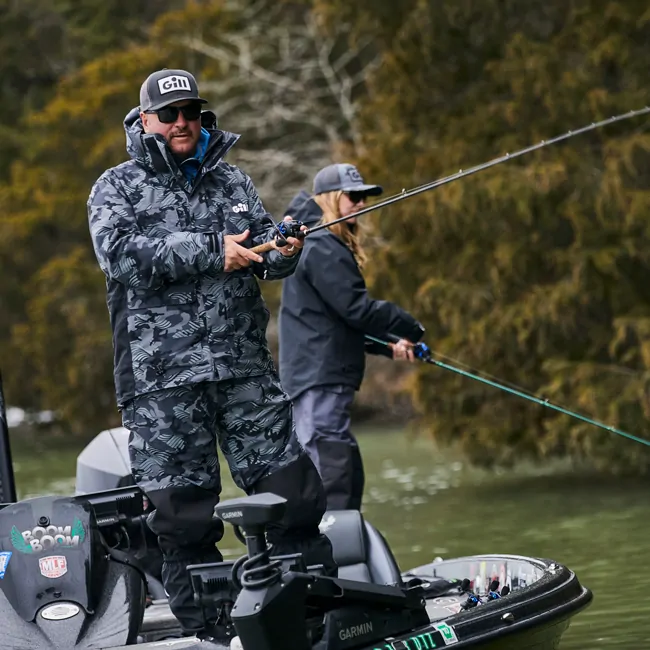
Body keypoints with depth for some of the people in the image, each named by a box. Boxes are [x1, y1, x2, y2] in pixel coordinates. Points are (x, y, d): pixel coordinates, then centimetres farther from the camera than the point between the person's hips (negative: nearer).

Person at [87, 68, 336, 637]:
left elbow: (262, 246, 13)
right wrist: (211, 251, -18)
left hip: (244, 365, 3)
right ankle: (208, 628, 8)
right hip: (161, 376, -3)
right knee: (183, 508, -1)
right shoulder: (118, 187, 4)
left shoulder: (232, 181, 17)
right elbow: (119, 252, -13)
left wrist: (283, 250, -13)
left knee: (292, 490, 1)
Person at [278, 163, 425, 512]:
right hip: (320, 380, -11)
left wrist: (389, 345, 15)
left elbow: (344, 322, 26)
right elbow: (357, 309, -17)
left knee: (349, 476, 13)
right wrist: (410, 329, -5)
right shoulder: (322, 248, -11)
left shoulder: (327, 246, 23)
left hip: (325, 381, 11)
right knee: (332, 479, -16)